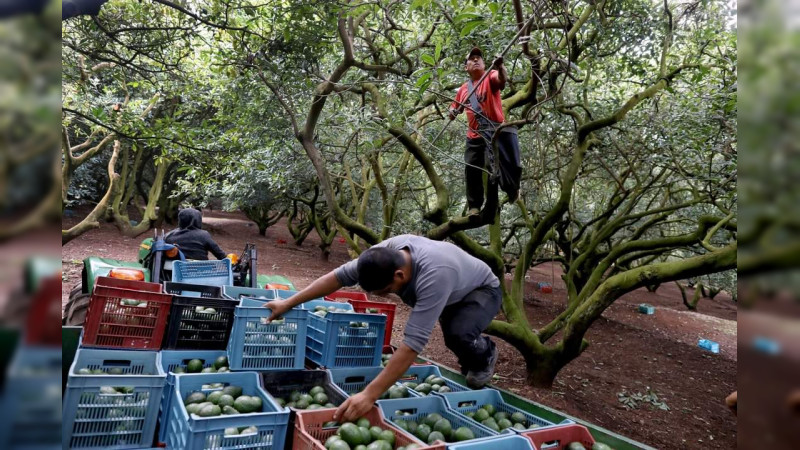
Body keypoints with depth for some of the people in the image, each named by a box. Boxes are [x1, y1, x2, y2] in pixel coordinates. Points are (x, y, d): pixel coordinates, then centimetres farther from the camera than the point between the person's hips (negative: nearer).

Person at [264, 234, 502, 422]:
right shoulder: (387, 252, -27)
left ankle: (484, 355, 5)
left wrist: (369, 395, -52)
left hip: (482, 290, -7)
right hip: (454, 292, 7)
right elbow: (340, 275, -18)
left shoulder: (433, 276, -47)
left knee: (458, 334, -28)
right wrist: (288, 303, -18)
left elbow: (413, 342, -50)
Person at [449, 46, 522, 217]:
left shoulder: (491, 77, 1)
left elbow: (502, 79, -23)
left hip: (496, 132, -4)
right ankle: (474, 206, 8)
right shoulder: (463, 89, 15)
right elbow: (454, 109, 25)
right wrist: (453, 112, 0)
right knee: (472, 171, 0)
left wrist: (500, 67, -46)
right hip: (474, 136, 5)